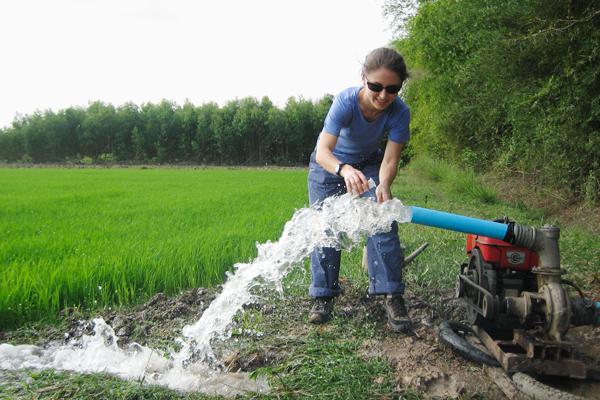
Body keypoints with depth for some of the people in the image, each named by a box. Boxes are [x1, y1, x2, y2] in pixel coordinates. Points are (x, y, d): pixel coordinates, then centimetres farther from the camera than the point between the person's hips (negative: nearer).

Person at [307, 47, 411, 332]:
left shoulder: (399, 112, -28)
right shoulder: (346, 101, -35)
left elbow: (390, 159, -29)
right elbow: (323, 150, -44)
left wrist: (384, 185, -52)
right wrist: (344, 170, -66)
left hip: (369, 165, 2)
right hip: (329, 165, -1)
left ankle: (392, 296, -9)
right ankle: (323, 296, 8)